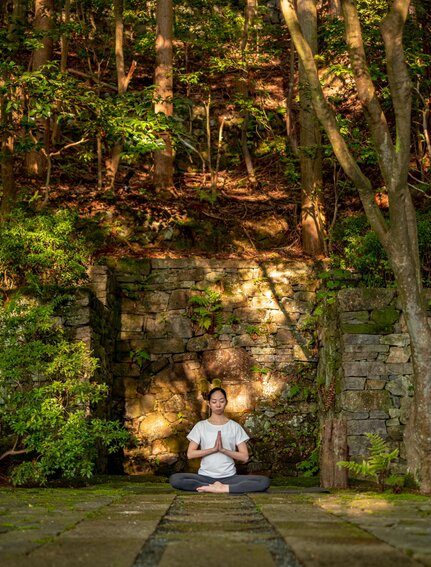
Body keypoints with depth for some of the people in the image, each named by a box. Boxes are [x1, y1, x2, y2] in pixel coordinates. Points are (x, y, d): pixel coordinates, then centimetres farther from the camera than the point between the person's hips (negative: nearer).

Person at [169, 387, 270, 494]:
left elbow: (244, 457, 1)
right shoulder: (200, 426, 8)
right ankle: (224, 488, -24)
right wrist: (214, 449, -13)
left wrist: (223, 449, -13)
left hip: (229, 477, 0)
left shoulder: (235, 426, 7)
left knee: (264, 481, -26)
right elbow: (190, 454, -1)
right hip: (205, 476, 0)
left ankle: (221, 488, -26)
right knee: (174, 479, -30)